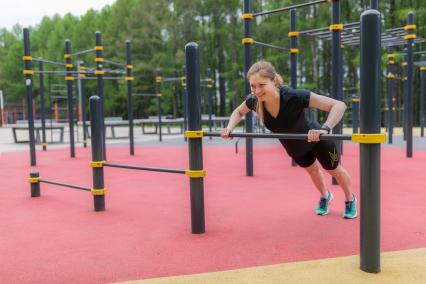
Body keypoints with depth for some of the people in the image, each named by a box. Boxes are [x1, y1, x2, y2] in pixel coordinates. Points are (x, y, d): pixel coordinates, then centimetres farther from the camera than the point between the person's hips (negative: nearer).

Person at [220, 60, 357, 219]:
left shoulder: (294, 97, -43)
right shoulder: (254, 101, -30)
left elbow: (339, 105, -43)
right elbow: (238, 112, -4)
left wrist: (325, 129, -58)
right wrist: (229, 128, -22)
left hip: (316, 140, -4)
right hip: (293, 147, 4)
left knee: (334, 170, 21)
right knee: (312, 169, 31)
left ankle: (350, 200, 52)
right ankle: (325, 196, 62)